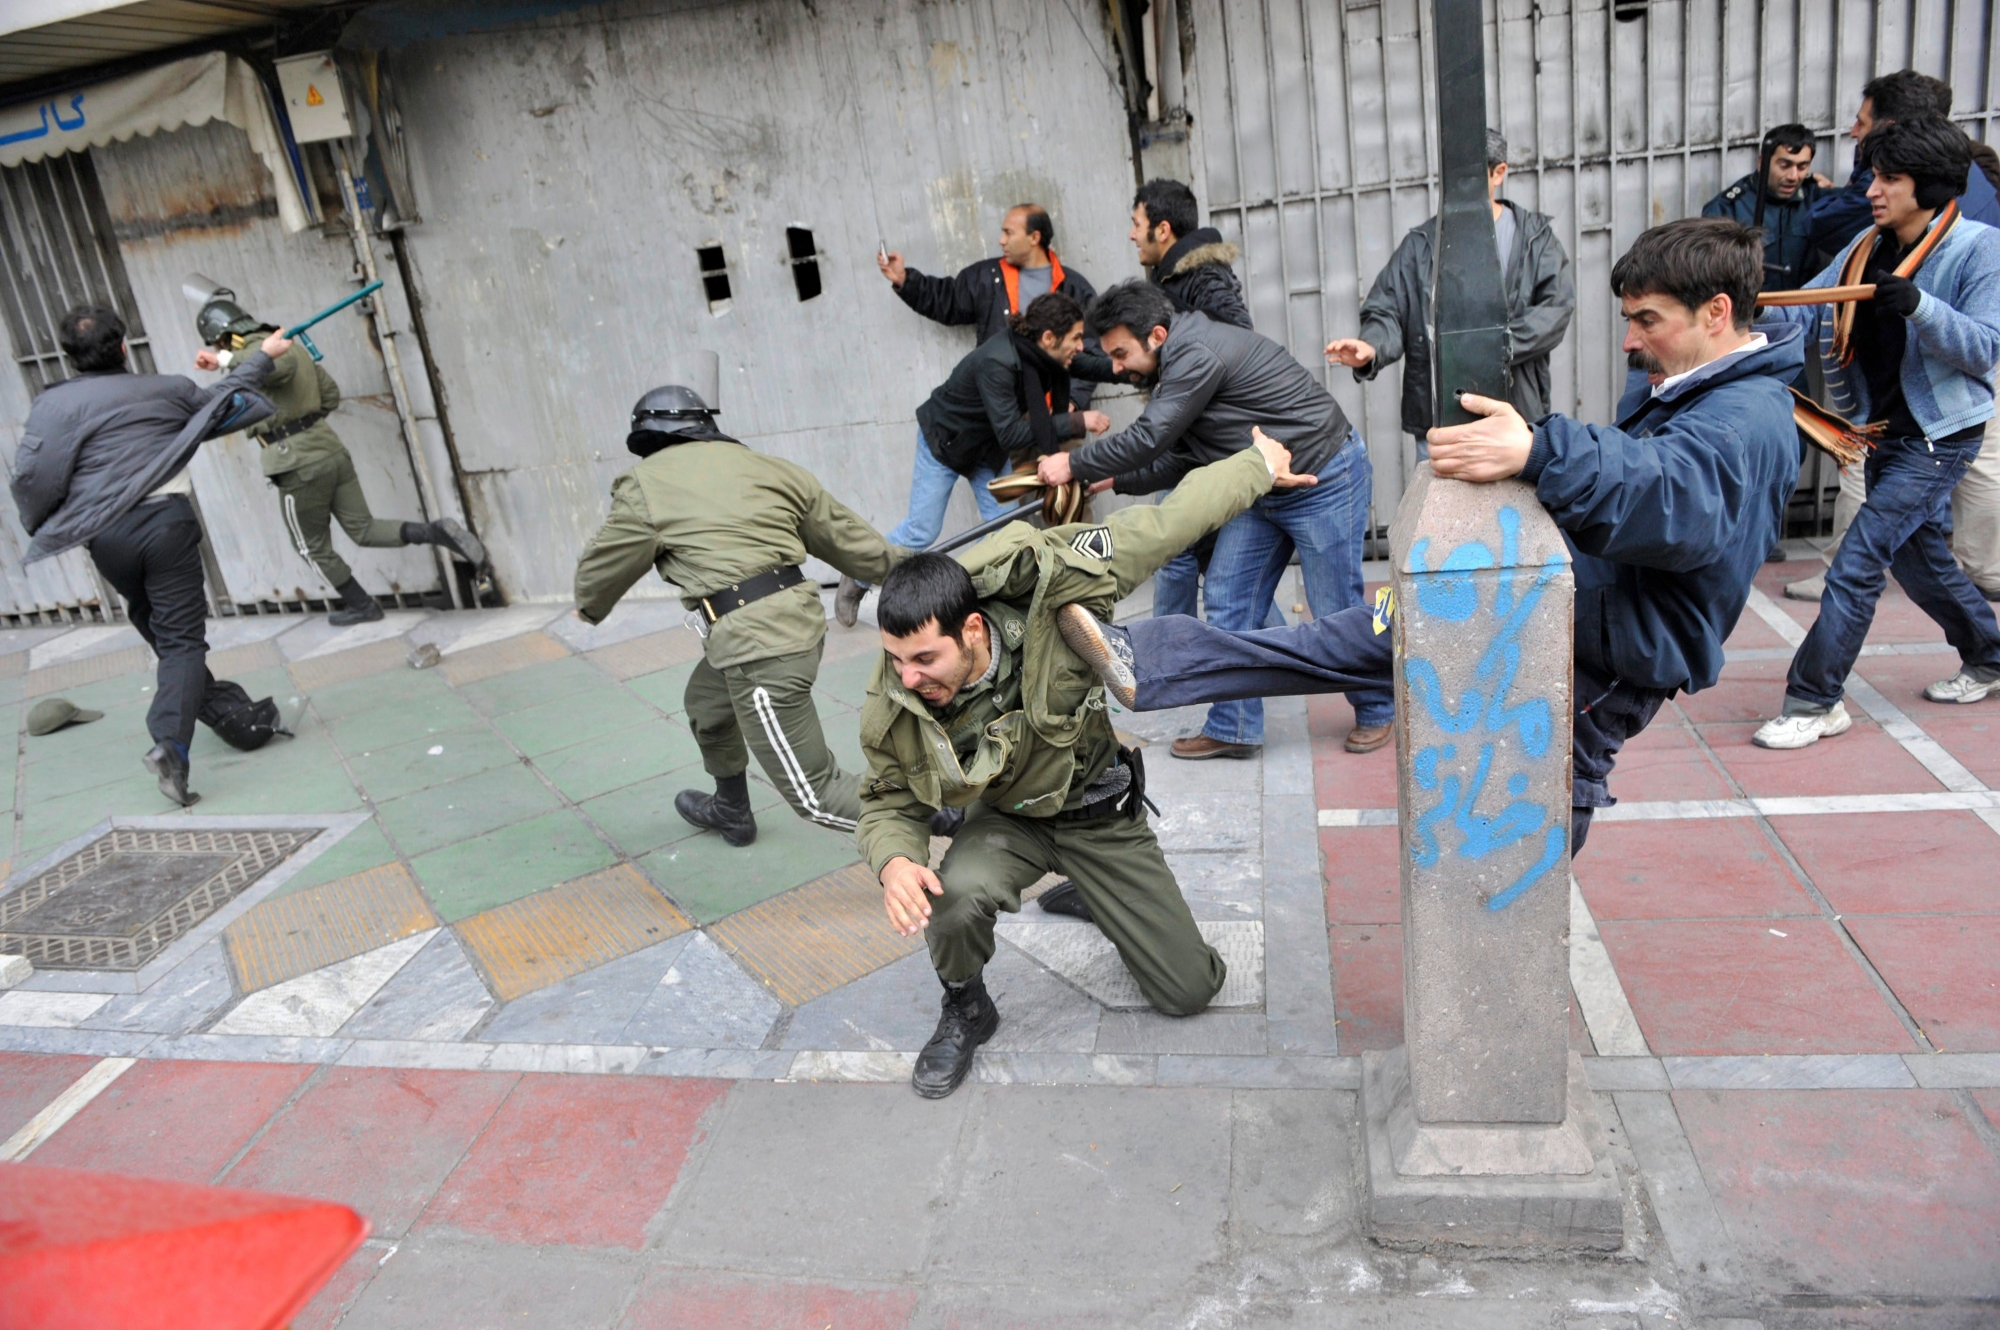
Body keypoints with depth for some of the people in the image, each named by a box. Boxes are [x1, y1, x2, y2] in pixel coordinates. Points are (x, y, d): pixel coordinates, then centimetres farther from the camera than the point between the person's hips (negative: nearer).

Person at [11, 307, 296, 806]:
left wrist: (38, 528, 12)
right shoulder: (166, 389, 11)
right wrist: (262, 355, 43)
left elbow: (32, 476, -6)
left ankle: (238, 718, 18)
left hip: (105, 535, 1)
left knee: (162, 632, 16)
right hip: (167, 520, -1)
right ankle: (170, 743, -22)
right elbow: (222, 400, 29)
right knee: (181, 638, -2)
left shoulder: (54, 404, 4)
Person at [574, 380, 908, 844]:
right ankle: (731, 811, 56)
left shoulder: (646, 485, -2)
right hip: (800, 615, 8)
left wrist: (590, 608, 33)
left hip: (757, 645, -8)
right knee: (707, 703, 33)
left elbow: (602, 568, 10)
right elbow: (846, 535, 17)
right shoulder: (764, 466, 12)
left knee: (816, 793, -3)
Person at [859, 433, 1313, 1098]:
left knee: (1190, 990, 6)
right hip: (1009, 820, 0)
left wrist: (1258, 466, -11)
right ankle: (965, 1011, -1)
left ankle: (1086, 893, 36)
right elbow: (889, 802, -9)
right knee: (956, 894, -36)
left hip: (1099, 812, 0)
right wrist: (894, 861, -33)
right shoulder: (892, 712, -25)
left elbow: (1158, 529, -23)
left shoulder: (1042, 597, -34)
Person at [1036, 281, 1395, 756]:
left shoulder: (1197, 355, -24)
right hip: (1263, 488, 10)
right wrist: (1113, 480, 1)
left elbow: (1148, 439, -26)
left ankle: (1378, 710, 23)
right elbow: (1179, 461, 10)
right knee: (1226, 598, 4)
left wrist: (1075, 464, -14)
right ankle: (1233, 728, 11)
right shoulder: (1179, 365, 8)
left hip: (1323, 481, -10)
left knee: (1336, 610, -1)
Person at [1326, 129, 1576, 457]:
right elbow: (1388, 311, 2)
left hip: (1516, 416, 0)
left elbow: (1557, 307, -4)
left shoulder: (1536, 236, 7)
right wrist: (1371, 348, -22)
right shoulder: (1420, 243, 9)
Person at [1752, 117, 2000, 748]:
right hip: (1885, 433, 7)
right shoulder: (1868, 246, 4)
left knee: (1856, 563, -13)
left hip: (1939, 436, -7)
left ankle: (1814, 701, -6)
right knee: (1921, 558, 20)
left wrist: (1918, 305, -34)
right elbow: (1805, 313, -2)